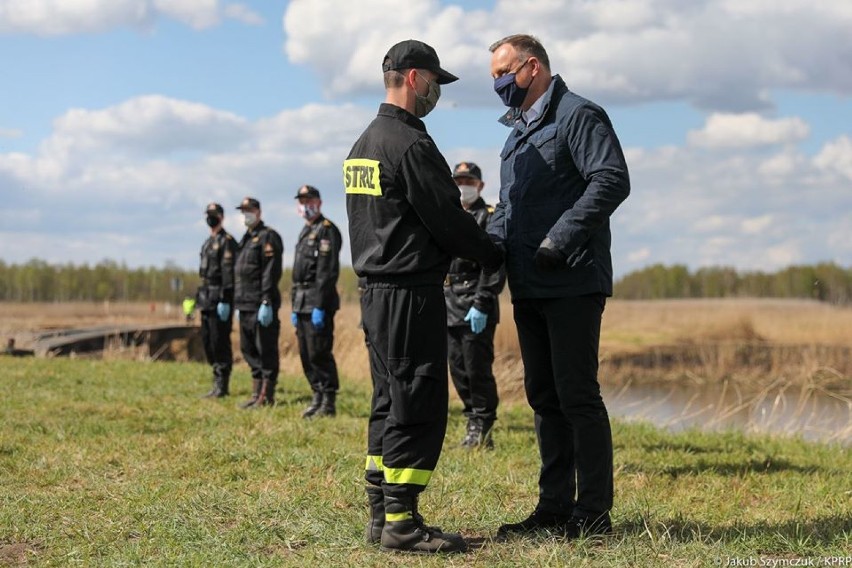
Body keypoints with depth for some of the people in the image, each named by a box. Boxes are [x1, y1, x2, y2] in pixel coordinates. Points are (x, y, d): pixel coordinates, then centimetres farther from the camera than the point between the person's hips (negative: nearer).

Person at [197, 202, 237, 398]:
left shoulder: (227, 241, -9)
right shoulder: (208, 243, 19)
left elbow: (228, 273, -17)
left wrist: (225, 301, -22)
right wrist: (200, 298, 19)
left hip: (219, 299, -10)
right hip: (207, 299, 10)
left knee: (220, 342, -7)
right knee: (207, 341, 11)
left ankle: (221, 386, -4)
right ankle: (218, 382, 18)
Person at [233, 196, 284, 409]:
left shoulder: (267, 237, -8)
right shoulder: (246, 239, 20)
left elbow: (271, 272, -16)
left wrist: (267, 302, -22)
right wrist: (238, 303, 18)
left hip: (261, 305, -9)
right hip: (245, 305, 9)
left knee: (266, 351, -5)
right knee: (249, 350, 12)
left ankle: (266, 397, -2)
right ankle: (257, 393, 19)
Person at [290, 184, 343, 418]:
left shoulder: (326, 230, -8)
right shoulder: (305, 232, 21)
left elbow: (328, 272, -16)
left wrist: (320, 306, -21)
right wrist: (294, 306, 19)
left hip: (318, 304, -9)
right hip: (303, 304, 9)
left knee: (319, 353, -9)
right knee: (306, 354, 10)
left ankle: (329, 402, -4)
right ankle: (318, 397, 17)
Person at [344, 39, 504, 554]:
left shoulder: (364, 144, 16)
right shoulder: (411, 144, -15)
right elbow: (447, 220, -14)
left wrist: (479, 245, 18)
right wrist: (495, 255, 2)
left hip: (376, 291, 10)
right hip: (412, 293, -10)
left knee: (390, 404, 13)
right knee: (418, 407, -6)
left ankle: (381, 514, 17)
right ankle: (401, 522, -4)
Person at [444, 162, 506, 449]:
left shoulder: (489, 218, -4)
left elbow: (494, 267, -12)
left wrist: (481, 305, -19)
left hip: (476, 309, -7)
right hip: (450, 307, 7)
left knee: (477, 369, -6)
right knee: (458, 370, 9)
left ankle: (482, 426, 5)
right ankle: (474, 420, 19)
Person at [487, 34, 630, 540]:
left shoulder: (578, 115, -7)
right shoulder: (518, 130, 20)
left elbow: (612, 180, -18)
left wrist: (560, 239, -22)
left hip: (572, 285, -9)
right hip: (529, 288, 9)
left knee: (577, 395, -6)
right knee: (544, 397, 11)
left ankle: (593, 513, 3)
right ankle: (554, 507, 19)